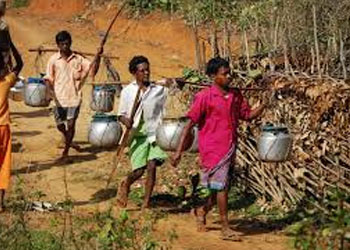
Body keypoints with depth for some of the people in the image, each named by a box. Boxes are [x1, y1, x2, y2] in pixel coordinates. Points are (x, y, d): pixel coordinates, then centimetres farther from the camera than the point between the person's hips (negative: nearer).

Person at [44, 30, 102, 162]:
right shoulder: (54, 60, -2)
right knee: (60, 125, 8)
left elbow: (92, 70, -7)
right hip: (59, 99, 0)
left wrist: (98, 57, -21)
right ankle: (68, 141, 40)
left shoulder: (78, 59, 0)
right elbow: (48, 79, -2)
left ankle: (65, 152, 15)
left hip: (74, 98, 0)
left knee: (71, 125, 1)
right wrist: (53, 94, -16)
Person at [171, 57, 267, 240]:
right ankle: (225, 228, 1)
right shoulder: (204, 97, -10)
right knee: (221, 186, -5)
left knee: (221, 187, 14)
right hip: (212, 149, -6)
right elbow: (190, 123, -10)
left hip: (229, 148, 6)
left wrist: (264, 104, -2)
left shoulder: (236, 96, 7)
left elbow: (248, 115, 16)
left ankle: (202, 211, 39)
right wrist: (179, 151, -12)